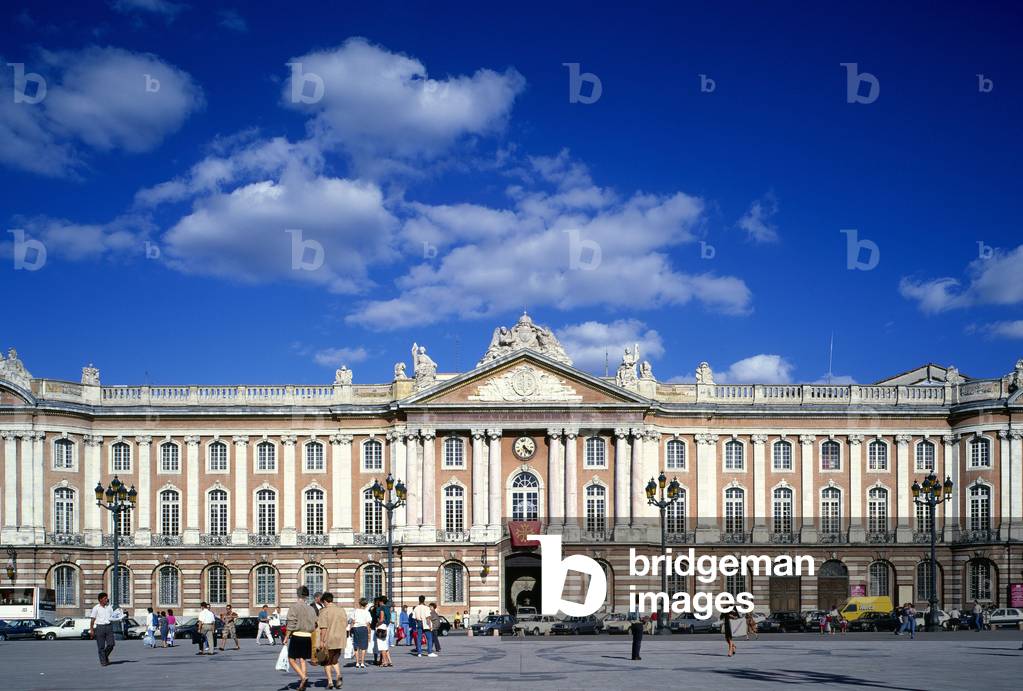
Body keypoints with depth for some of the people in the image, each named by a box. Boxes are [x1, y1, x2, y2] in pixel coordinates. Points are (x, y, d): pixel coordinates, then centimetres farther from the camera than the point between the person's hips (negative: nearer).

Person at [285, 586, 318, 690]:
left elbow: (291, 625, -12)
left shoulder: (294, 607, -9)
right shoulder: (311, 609, 7)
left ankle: (303, 677, -15)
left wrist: (286, 637, -4)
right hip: (308, 637, 5)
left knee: (292, 659, 3)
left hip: (297, 636, -5)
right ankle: (303, 682, 10)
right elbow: (315, 625, 8)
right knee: (302, 660, 13)